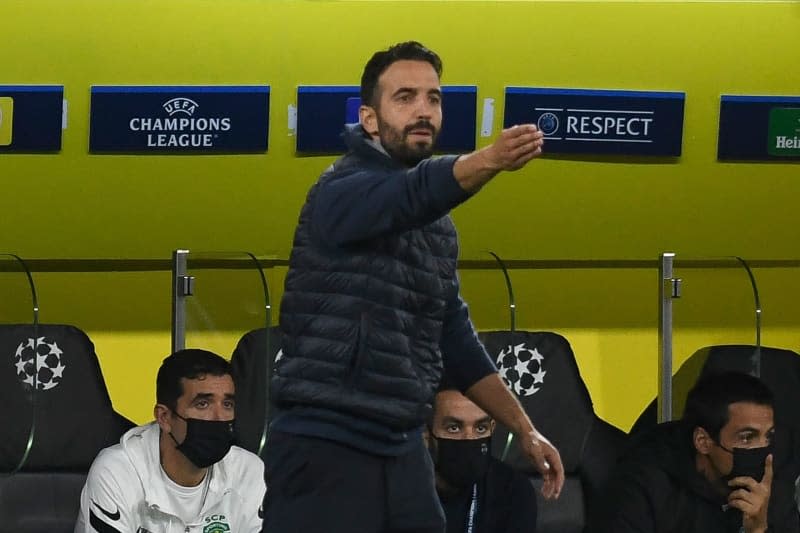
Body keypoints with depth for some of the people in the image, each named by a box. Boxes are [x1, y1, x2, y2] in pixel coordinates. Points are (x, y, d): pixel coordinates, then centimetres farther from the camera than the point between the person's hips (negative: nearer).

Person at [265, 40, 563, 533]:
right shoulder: (343, 192, -9)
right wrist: (491, 159, -49)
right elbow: (412, 195, -31)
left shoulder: (438, 225, 15)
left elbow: (454, 338, 22)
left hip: (403, 451, 7)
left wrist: (525, 430, 22)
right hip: (324, 448, -7)